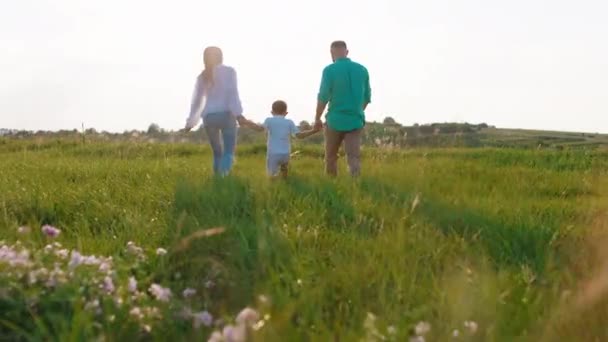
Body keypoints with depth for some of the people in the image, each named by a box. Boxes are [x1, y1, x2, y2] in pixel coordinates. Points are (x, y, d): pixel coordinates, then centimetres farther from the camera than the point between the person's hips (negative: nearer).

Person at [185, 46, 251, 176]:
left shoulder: (202, 76, 15)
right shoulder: (229, 71, 4)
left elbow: (196, 101, 16)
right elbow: (232, 92, -12)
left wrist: (190, 122, 25)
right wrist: (238, 113, -21)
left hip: (209, 117, 4)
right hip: (226, 115, -4)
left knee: (217, 153, 17)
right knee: (228, 152, -7)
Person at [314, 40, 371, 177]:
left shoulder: (329, 70, -8)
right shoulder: (362, 69, 5)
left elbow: (323, 97, -12)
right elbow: (367, 97, 11)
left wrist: (317, 118, -1)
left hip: (335, 120, -2)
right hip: (355, 121, 2)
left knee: (331, 157, 15)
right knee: (354, 157, -3)